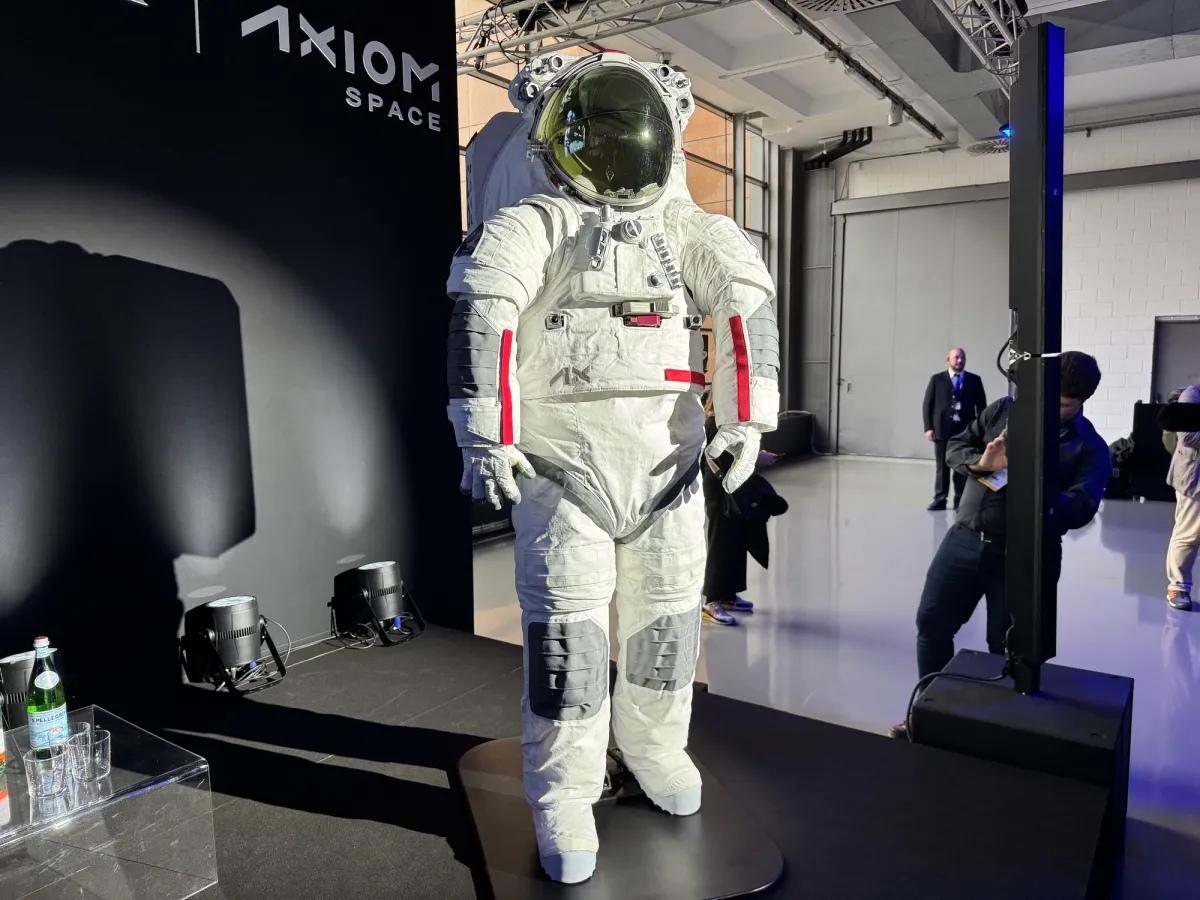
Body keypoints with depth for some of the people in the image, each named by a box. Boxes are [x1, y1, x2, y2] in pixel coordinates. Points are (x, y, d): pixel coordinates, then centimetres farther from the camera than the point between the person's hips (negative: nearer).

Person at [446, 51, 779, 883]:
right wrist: (485, 433, -22)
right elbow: (481, 308, -14)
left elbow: (747, 300, 2)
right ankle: (564, 799, 15)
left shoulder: (692, 229, 11)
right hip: (563, 464, -4)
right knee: (567, 631, -3)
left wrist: (747, 417, -10)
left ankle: (656, 747, 38)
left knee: (666, 618, 13)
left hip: (669, 465, 4)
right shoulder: (532, 225, -1)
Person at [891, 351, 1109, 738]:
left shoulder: (1090, 448, -3)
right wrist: (980, 463, -14)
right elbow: (955, 445, 8)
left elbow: (1081, 509, -15)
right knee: (932, 622, 9)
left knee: (1005, 648, 8)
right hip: (965, 538, 3)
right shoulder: (1005, 410, 5)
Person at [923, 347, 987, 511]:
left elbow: (981, 406, 8)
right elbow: (927, 405, 4)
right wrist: (928, 427, -4)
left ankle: (960, 500, 8)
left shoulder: (974, 380, 9)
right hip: (942, 429, 0)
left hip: (965, 430, 0)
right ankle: (940, 500, 8)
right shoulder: (937, 379, 7)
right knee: (942, 466, 3)